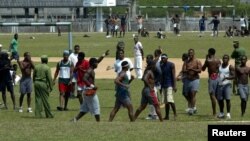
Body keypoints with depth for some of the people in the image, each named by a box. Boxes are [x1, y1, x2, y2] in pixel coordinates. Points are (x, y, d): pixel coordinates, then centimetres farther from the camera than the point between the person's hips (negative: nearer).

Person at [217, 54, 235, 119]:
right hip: (220, 84, 5)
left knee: (227, 99, -13)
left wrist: (227, 77, -25)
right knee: (220, 99, 7)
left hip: (227, 84, -5)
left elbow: (233, 76, -10)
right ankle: (221, 113, 20)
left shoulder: (230, 67, -3)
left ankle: (228, 113, -8)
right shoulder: (219, 65, 12)